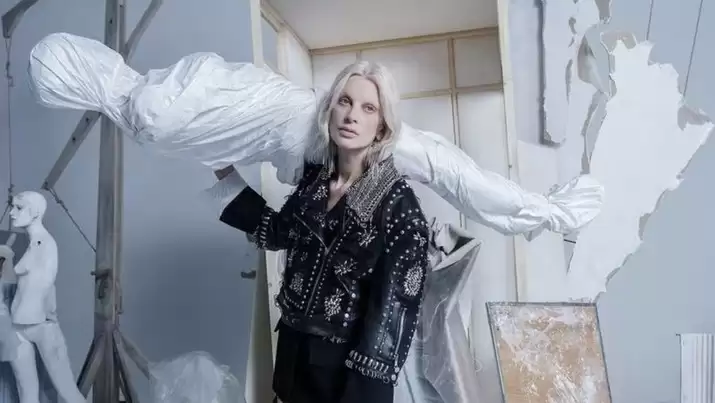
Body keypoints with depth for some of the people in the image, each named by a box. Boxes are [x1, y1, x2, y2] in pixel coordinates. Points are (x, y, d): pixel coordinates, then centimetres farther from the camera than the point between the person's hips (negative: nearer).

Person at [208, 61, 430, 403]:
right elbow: (275, 232, 13)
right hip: (294, 351, 6)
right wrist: (226, 174, 13)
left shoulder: (398, 202, -17)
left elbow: (394, 308, -17)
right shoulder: (314, 178, -2)